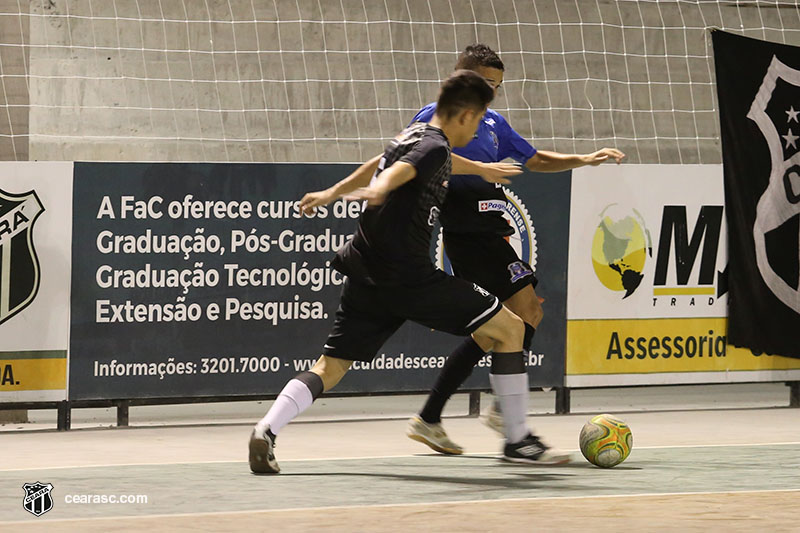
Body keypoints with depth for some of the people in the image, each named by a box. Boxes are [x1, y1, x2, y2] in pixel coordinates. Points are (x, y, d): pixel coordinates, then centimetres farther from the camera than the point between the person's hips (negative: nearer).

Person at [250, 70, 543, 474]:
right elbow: (398, 171, -30)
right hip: (408, 277, -9)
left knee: (330, 367, 7)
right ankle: (517, 440, 5)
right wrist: (378, 190, -50)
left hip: (366, 271, 9)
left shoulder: (413, 135, 19)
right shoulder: (434, 146, -9)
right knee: (509, 329, 3)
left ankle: (267, 429, -17)